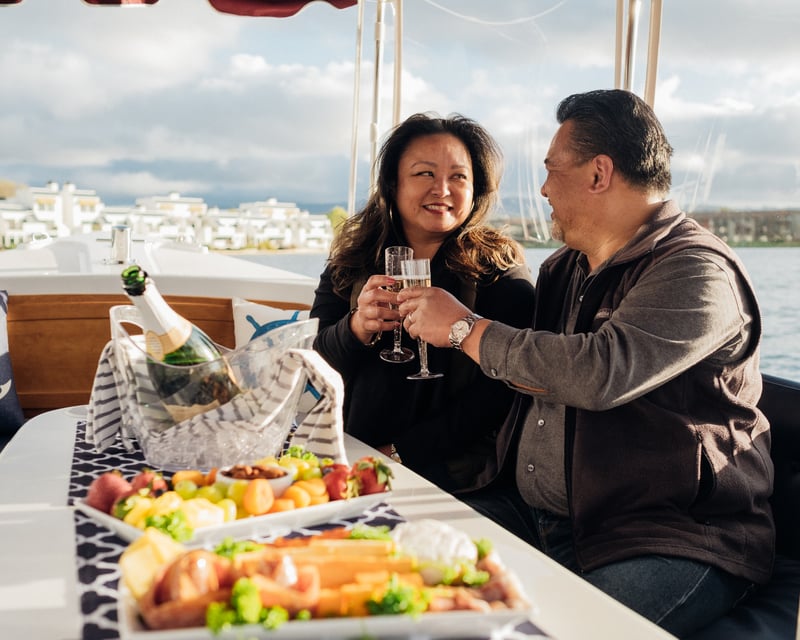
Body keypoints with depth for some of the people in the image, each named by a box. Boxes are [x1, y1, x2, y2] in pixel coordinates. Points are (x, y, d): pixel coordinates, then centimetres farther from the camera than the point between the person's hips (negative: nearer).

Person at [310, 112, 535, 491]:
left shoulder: (502, 271, -1)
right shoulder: (352, 260, 9)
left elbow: (499, 393, -8)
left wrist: (400, 453, -14)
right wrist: (357, 328, -17)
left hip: (450, 474, -3)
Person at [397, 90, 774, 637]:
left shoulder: (699, 272, -13)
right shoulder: (565, 267, 14)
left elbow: (601, 371, -29)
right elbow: (533, 377, 27)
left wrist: (465, 329, -16)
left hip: (672, 540, -7)